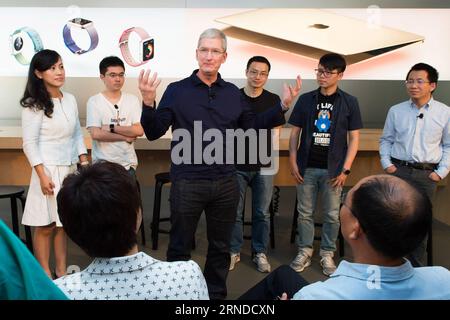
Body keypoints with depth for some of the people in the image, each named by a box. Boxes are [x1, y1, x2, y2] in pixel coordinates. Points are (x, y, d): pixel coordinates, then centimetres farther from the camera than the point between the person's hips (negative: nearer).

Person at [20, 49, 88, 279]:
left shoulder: (70, 99, 7)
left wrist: (85, 164, 7)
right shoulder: (34, 104, -9)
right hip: (48, 169, -5)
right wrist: (42, 175, -17)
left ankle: (61, 271, 24)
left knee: (63, 222, 12)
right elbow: (29, 143, -12)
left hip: (69, 169, 5)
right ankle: (45, 275, 16)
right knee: (45, 226, 4)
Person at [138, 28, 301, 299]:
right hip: (187, 183, -3)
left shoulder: (233, 93, 7)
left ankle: (217, 293, 38)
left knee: (221, 246, 18)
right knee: (180, 247, 10)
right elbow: (153, 133, -7)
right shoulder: (177, 90, -4)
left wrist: (283, 106, 5)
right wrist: (148, 102, -25)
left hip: (226, 183, 4)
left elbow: (253, 125, 14)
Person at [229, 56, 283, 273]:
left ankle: (260, 253, 24)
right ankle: (233, 252, 24)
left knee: (262, 213, 9)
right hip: (237, 166, 0)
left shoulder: (273, 100, 2)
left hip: (264, 167, 1)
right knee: (235, 212, 9)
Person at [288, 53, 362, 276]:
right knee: (305, 213, 8)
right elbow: (295, 132, 6)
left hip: (333, 169, -1)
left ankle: (327, 254, 22)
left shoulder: (349, 102, 1)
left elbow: (354, 138, 0)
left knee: (332, 215, 7)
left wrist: (345, 169, -6)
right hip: (307, 167, 1)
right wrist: (293, 162, -1)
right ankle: (304, 251, 22)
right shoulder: (306, 99, 4)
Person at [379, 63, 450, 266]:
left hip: (427, 174, 0)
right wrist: (386, 164, -1)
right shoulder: (396, 111, 2)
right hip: (398, 170, 1)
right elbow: (385, 140, 10)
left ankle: (418, 269, 27)